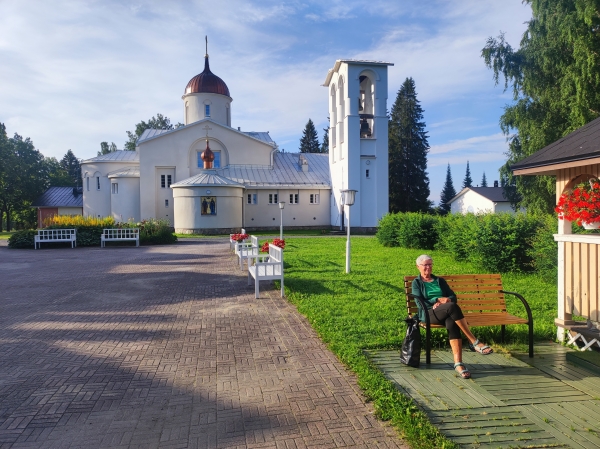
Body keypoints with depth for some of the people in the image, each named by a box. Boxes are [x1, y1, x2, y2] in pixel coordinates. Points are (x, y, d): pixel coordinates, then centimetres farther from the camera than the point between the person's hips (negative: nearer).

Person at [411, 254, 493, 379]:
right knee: (452, 307, -35)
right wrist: (438, 300, -12)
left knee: (452, 323, -35)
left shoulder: (440, 280, 25)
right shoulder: (416, 282, 13)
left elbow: (453, 297, 15)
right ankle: (475, 342, -33)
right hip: (428, 313, -3)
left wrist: (446, 301, -9)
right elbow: (420, 303, 0)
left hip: (446, 313, 4)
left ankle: (458, 363, -43)